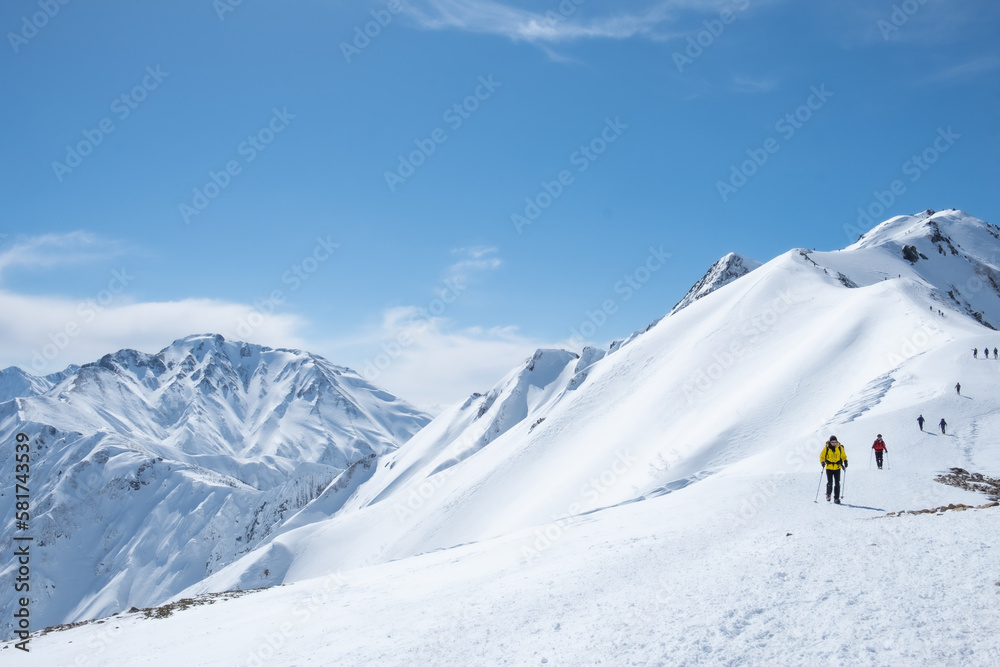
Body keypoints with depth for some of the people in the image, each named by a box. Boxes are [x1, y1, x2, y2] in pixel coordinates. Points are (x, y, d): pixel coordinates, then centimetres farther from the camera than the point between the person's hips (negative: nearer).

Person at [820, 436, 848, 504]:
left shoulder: (840, 448, -1)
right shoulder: (826, 448, -5)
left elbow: (843, 456, 11)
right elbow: (822, 456, 2)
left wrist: (845, 461, -7)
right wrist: (822, 462, -14)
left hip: (837, 468, 1)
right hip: (829, 468, -1)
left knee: (837, 484, -1)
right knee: (829, 483, -10)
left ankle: (836, 498, 6)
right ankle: (828, 495, 15)